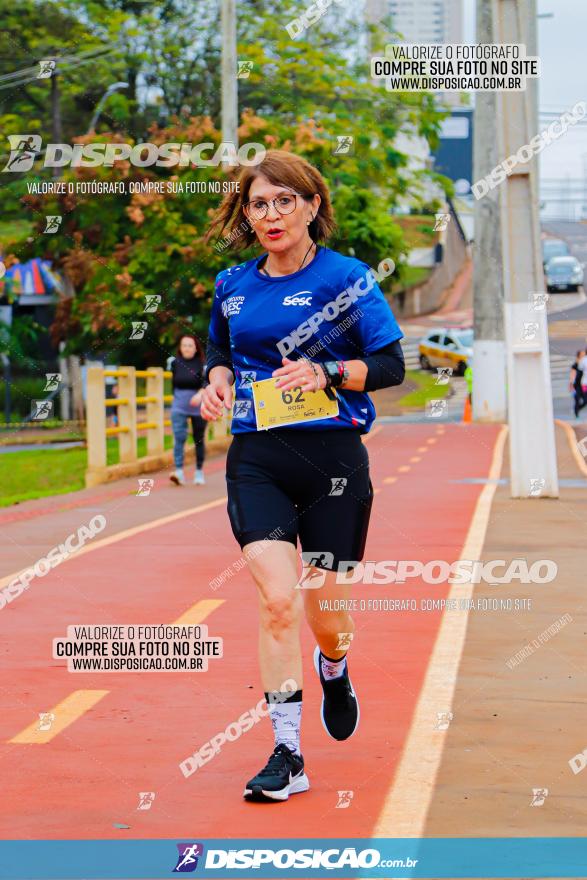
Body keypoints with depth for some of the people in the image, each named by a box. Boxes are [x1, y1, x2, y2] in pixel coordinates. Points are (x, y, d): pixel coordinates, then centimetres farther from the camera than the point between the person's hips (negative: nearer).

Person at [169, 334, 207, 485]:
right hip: (179, 406, 2)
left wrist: (200, 394, -39)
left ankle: (199, 472, 24)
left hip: (198, 406, -2)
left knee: (198, 440, 9)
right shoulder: (175, 363, 2)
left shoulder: (202, 364, -8)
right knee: (179, 437, -14)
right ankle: (179, 472, -21)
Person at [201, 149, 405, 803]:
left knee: (324, 614, 5)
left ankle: (333, 670, 44)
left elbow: (391, 364, -3)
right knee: (277, 598, -15)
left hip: (333, 458, -2)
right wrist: (218, 381, 4)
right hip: (256, 460, 2)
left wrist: (326, 372, -19)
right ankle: (287, 755, -8)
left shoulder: (346, 278, -3)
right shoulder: (232, 287, 10)